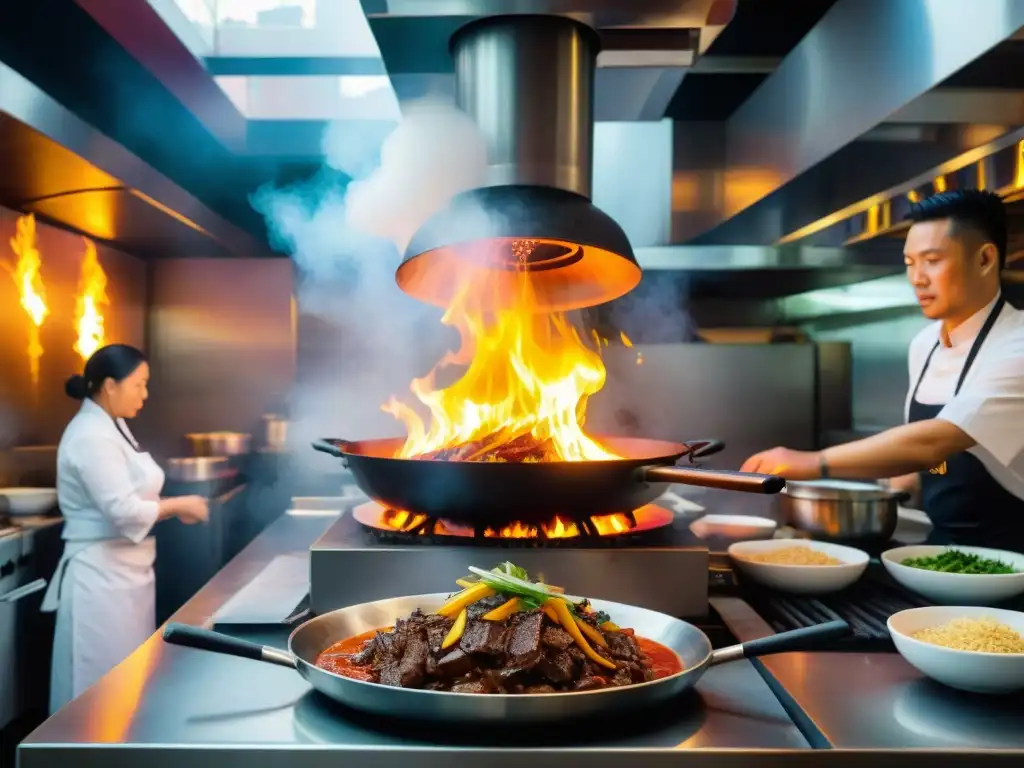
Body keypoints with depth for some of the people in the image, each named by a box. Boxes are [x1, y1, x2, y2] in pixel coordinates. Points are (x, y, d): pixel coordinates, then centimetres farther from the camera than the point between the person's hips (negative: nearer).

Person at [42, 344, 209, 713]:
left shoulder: (113, 427, 12)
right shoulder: (91, 436, -19)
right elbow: (122, 510, -24)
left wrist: (174, 507, 2)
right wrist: (179, 505, -12)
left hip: (127, 570, 10)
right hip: (101, 575, -10)